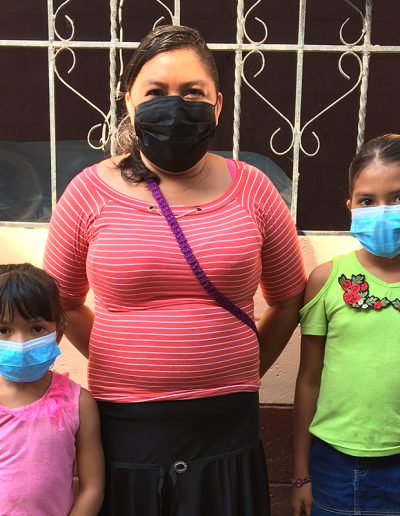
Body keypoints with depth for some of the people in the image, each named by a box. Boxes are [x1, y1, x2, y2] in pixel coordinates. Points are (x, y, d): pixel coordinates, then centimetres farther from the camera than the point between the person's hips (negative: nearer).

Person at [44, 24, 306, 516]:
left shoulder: (251, 189, -3)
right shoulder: (90, 191, -4)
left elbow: (288, 299, 9)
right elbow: (63, 301, 8)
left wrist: (239, 373, 8)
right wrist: (120, 365, 6)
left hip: (225, 426, 1)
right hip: (125, 425, 0)